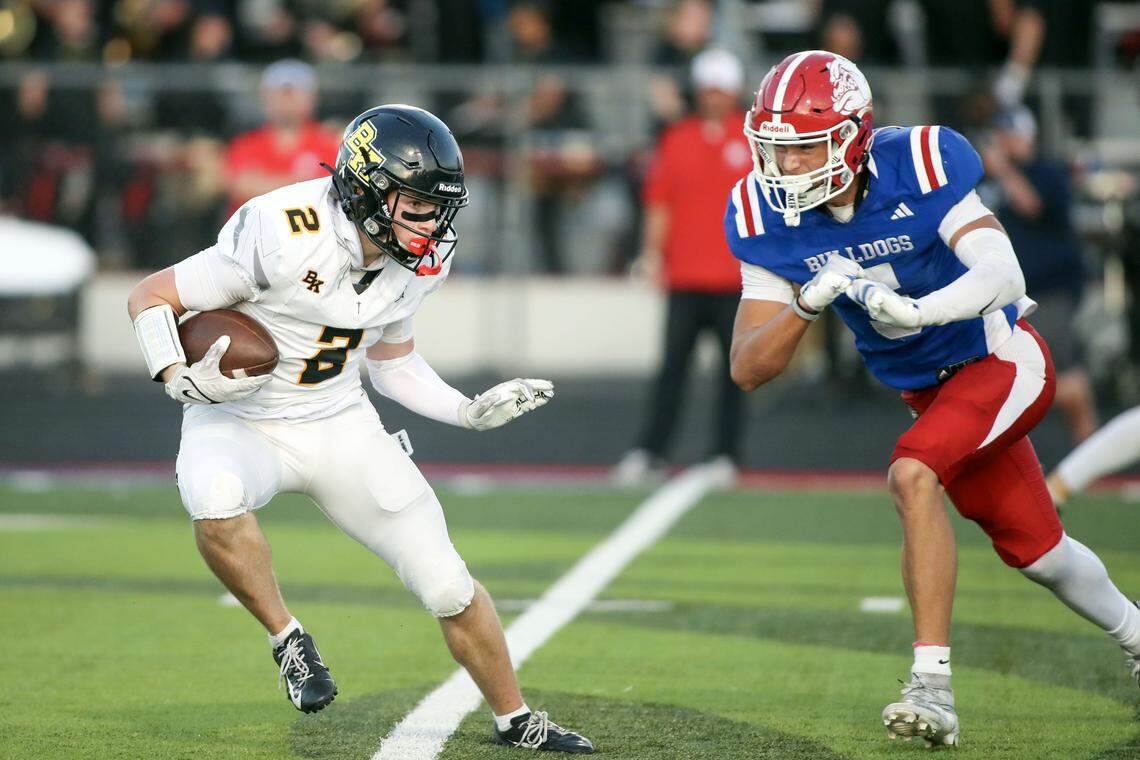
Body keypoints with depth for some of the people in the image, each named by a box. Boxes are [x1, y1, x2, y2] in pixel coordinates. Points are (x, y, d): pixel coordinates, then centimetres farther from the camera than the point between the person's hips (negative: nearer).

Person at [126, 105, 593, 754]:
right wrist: (184, 379, -32)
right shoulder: (280, 237, -27)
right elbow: (151, 297, -16)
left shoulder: (418, 261, -6)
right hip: (241, 424, -5)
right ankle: (289, 639, -16)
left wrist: (472, 412, 1)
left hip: (342, 425, 5)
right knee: (216, 503, -40)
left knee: (449, 587, 0)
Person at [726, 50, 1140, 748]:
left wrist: (914, 308, -55)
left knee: (913, 474, -29)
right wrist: (807, 304, -37)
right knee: (1033, 549, 16)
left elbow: (1004, 277, -38)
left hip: (1002, 357, -6)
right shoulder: (769, 218, -15)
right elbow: (749, 370, -18)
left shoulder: (917, 167, -27)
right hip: (928, 389, 6)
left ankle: (933, 687, -28)